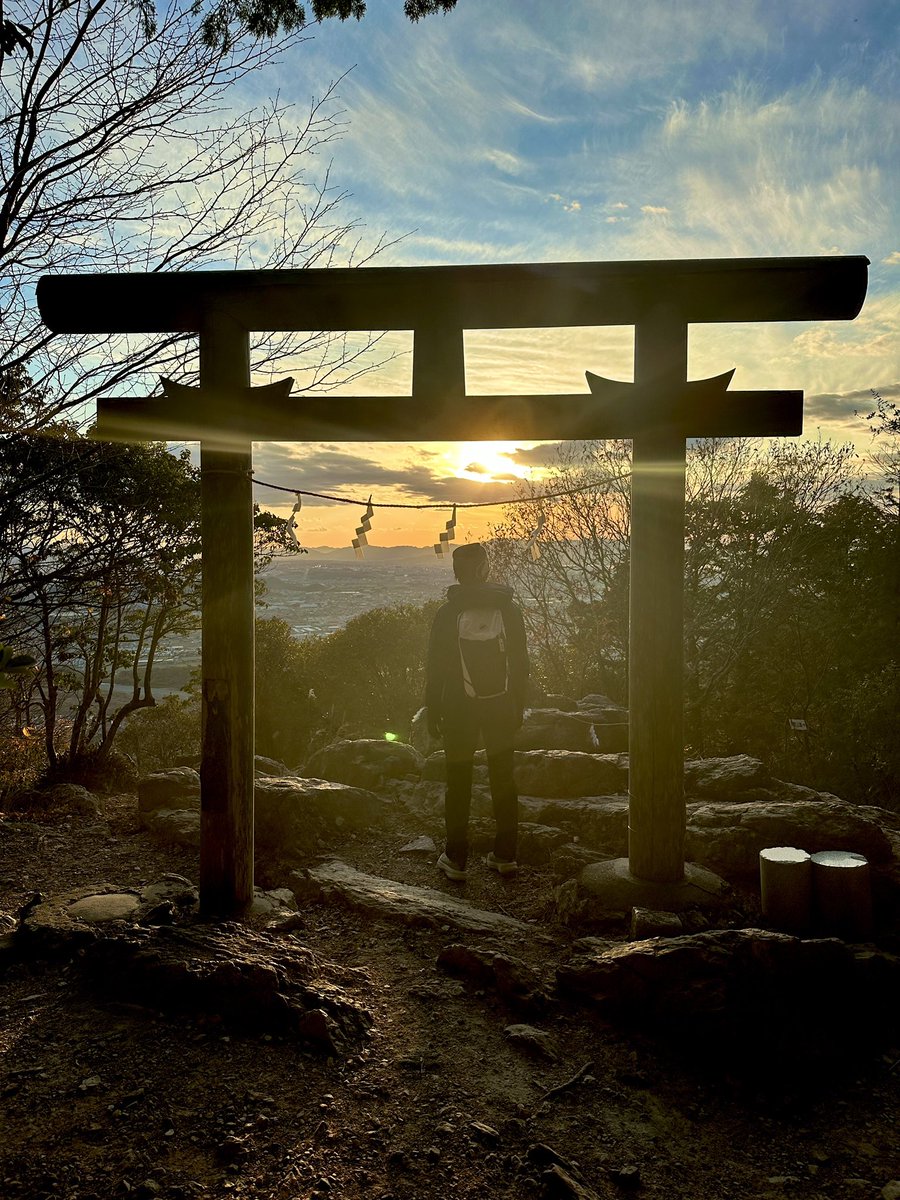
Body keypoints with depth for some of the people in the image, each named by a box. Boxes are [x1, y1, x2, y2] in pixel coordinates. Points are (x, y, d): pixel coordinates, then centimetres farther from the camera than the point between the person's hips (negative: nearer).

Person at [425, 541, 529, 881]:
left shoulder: (447, 613, -10)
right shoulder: (509, 609, -2)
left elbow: (435, 667, -7)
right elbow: (520, 664, 2)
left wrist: (432, 713, 3)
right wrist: (518, 707, 12)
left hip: (459, 710, -2)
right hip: (500, 707, 3)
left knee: (458, 783, 8)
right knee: (503, 779, 14)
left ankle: (455, 859, 14)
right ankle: (505, 856, 20)